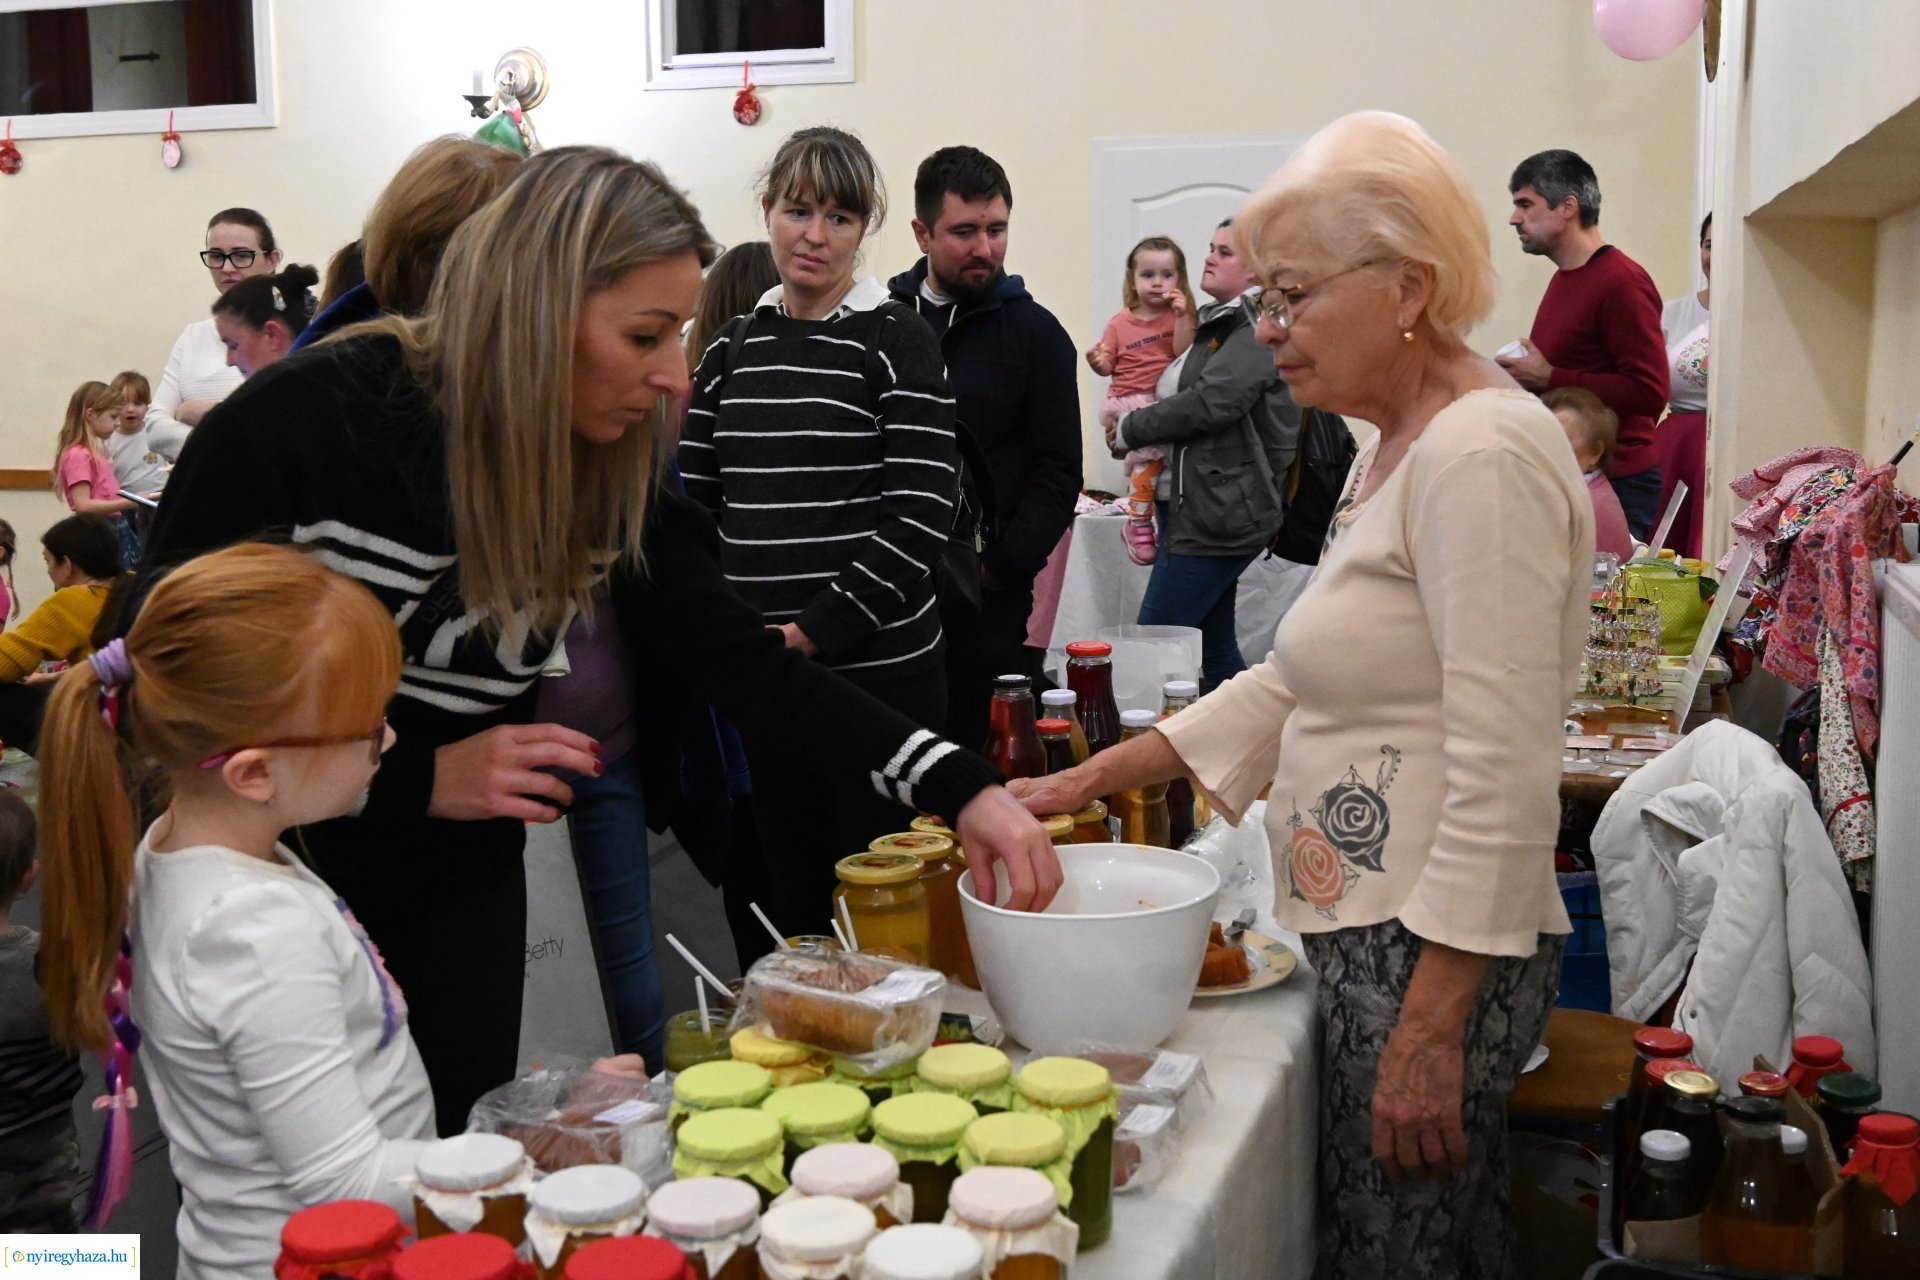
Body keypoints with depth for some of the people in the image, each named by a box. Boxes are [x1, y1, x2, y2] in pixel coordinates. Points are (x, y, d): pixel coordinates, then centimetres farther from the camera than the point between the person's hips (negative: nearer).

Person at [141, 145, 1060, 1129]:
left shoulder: (610, 477, -8)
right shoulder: (303, 419, -21)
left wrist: (959, 787, -20)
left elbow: (743, 662, -10)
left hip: (459, 894, 4)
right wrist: (418, 781, -22)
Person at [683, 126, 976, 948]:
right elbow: (693, 503, 13)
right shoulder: (730, 351, 11)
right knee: (785, 898, 10)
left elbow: (920, 519, -10)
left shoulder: (896, 343, -3)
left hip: (879, 671, -4)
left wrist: (814, 630, -14)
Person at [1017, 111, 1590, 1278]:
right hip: (1372, 934, 10)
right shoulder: (1399, 451, 14)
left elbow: (1501, 781, -22)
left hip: (1431, 957, -10)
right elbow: (1297, 683, 18)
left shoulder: (1483, 457, -18)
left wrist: (1430, 1026, -21)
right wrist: (1092, 780, 14)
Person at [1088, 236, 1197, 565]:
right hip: (1128, 403, -3)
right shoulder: (1120, 322, 4)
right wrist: (1098, 362, -18)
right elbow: (1108, 366, 5)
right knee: (1150, 451, -23)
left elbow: (1183, 355, -10)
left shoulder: (1179, 315, 4)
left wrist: (1182, 316, -19)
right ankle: (1138, 522, -13)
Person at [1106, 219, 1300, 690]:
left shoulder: (1258, 328, -12)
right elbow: (1181, 390, 27)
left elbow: (1210, 403, -21)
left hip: (1222, 512, -10)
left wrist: (1129, 429, -9)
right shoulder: (1215, 323, 20)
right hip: (1198, 507, 10)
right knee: (1214, 647, 12)